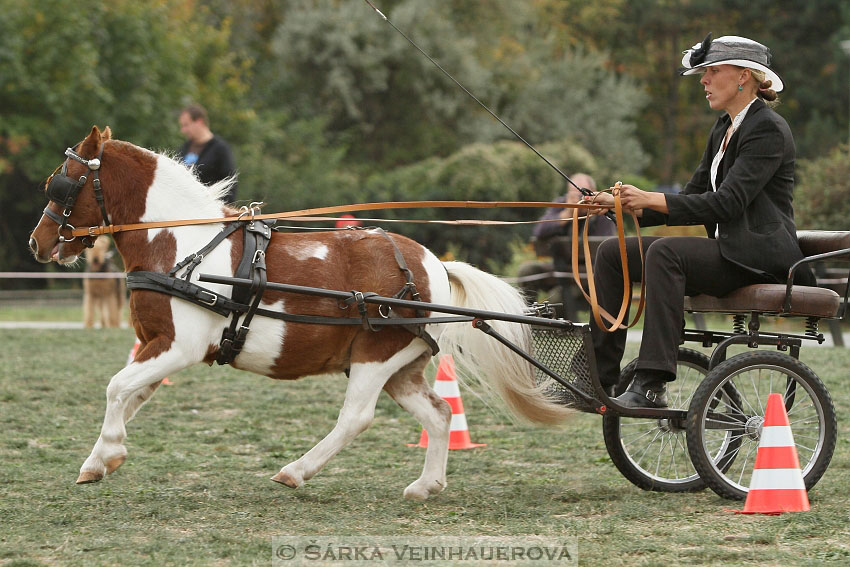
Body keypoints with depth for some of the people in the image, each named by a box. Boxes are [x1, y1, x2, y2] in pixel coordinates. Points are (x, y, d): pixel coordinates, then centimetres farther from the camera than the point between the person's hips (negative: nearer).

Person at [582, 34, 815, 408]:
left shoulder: (767, 129, -12)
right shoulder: (724, 129, 17)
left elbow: (726, 203, -23)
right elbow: (693, 196, 15)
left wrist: (651, 200, -29)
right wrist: (623, 205, 2)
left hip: (761, 258, -10)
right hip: (727, 249, 10)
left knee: (664, 251, -33)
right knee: (612, 252, -1)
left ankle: (652, 386, -38)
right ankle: (598, 375, -5)